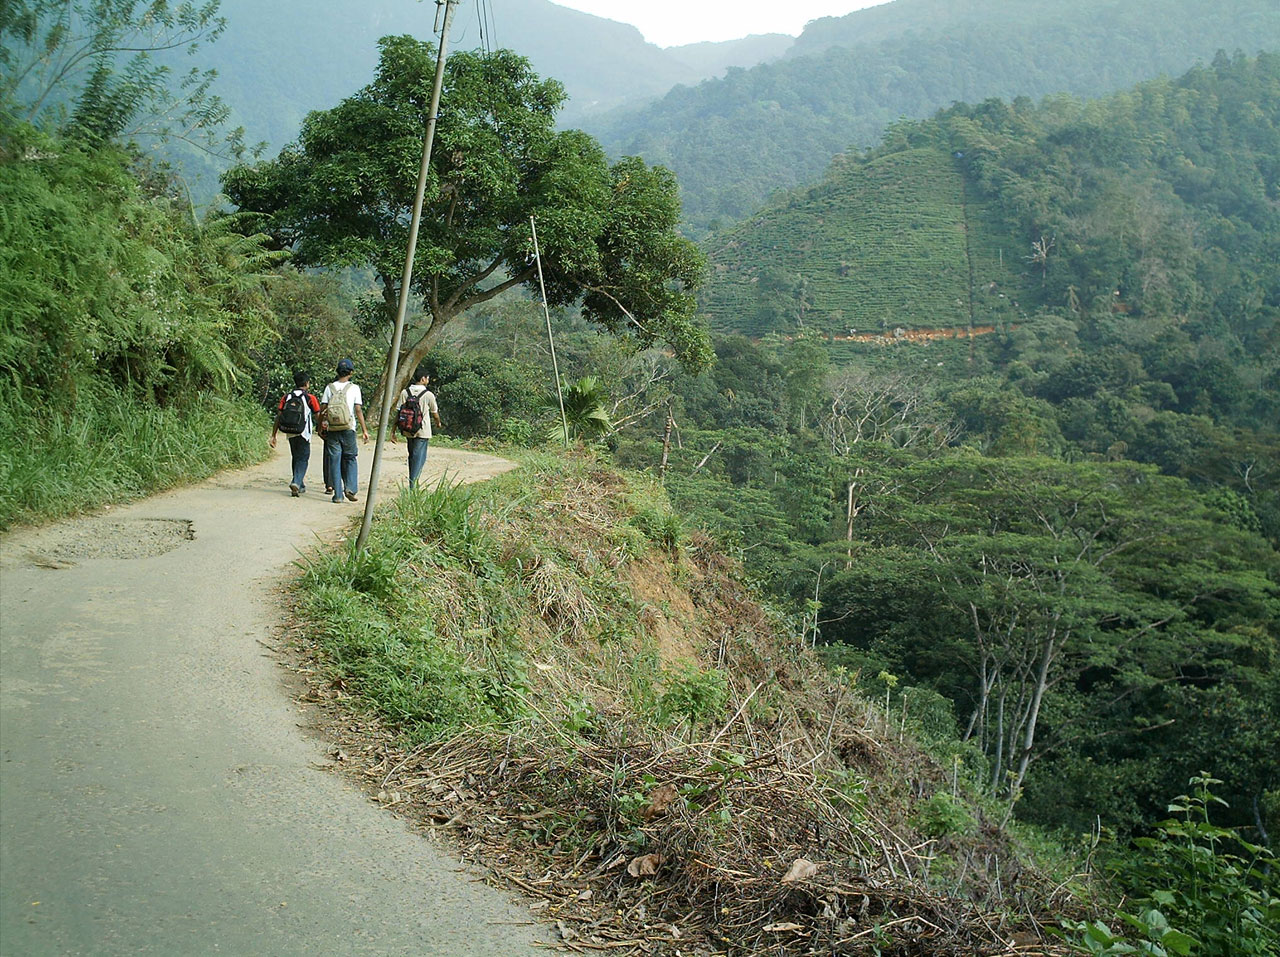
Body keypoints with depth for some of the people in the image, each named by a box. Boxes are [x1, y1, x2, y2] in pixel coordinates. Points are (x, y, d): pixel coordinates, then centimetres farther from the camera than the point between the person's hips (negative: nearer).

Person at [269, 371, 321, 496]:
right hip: (304, 434, -4)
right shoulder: (310, 398, -3)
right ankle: (296, 483, -22)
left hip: (290, 433, 4)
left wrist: (273, 435, 4)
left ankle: (300, 486, 25)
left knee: (295, 458, 18)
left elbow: (278, 417, 2)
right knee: (303, 459, -1)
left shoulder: (286, 397, 6)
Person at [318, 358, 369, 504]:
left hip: (332, 430, 1)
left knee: (334, 461, 5)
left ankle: (338, 494, 3)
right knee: (350, 459, 13)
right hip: (348, 430, -1)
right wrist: (364, 430, 0)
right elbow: (358, 411, -5)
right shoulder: (354, 388, -2)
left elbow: (322, 410, 1)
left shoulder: (329, 387, 3)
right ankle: (350, 488, -3)